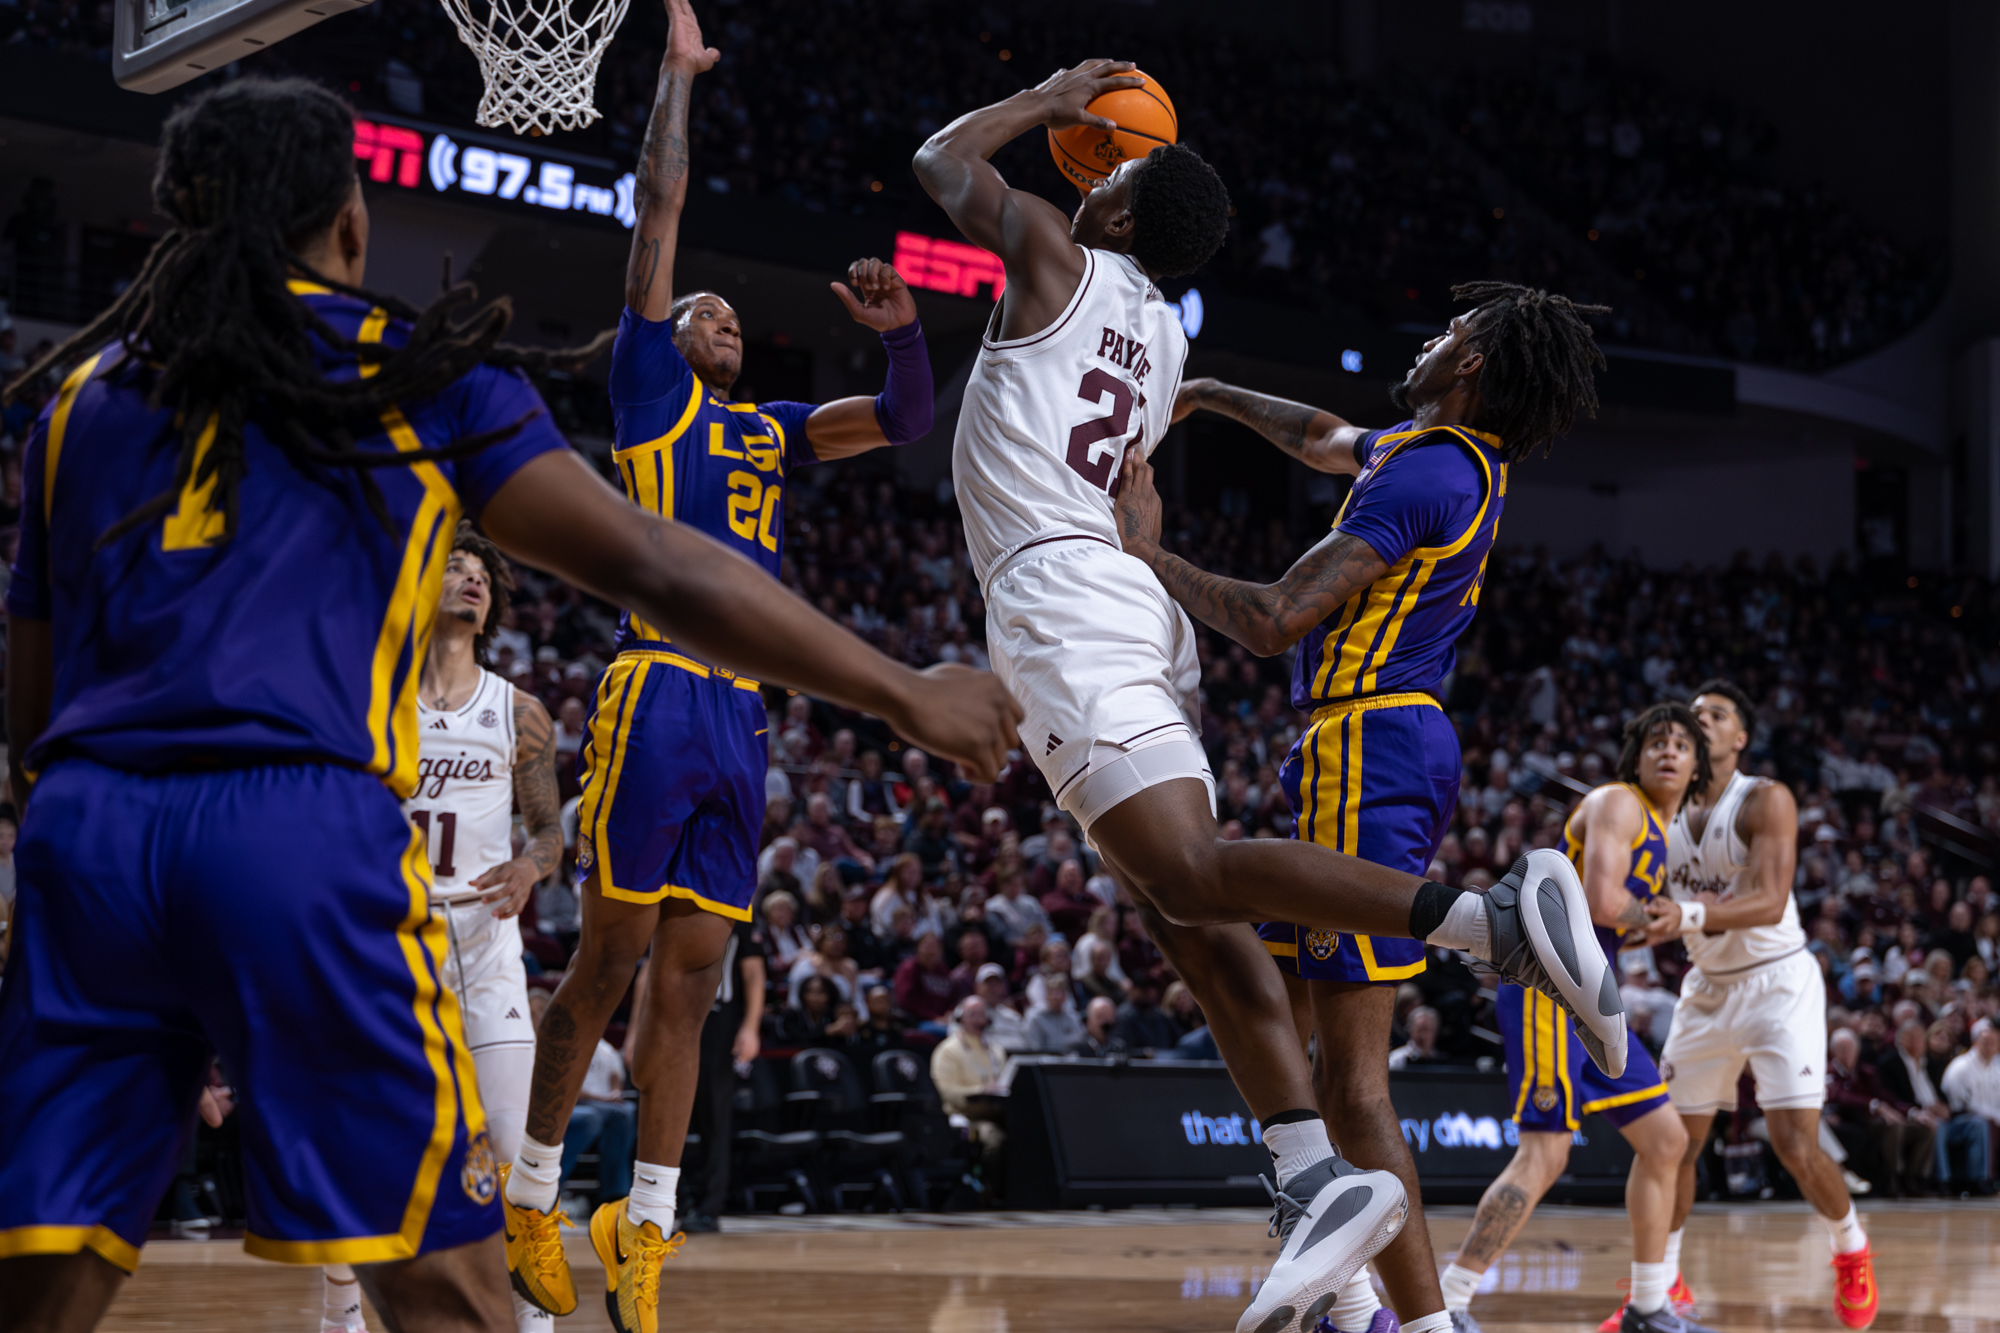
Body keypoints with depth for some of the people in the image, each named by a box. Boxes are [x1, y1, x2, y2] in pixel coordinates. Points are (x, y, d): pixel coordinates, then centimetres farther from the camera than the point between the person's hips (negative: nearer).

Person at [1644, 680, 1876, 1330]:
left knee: (1797, 1147, -13)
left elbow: (1771, 904, -28)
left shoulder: (1766, 801, -15)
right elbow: (1639, 901, 13)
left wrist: (1690, 915, -44)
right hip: (1708, 988, 6)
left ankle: (1852, 1250, 15)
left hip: (1777, 981, -6)